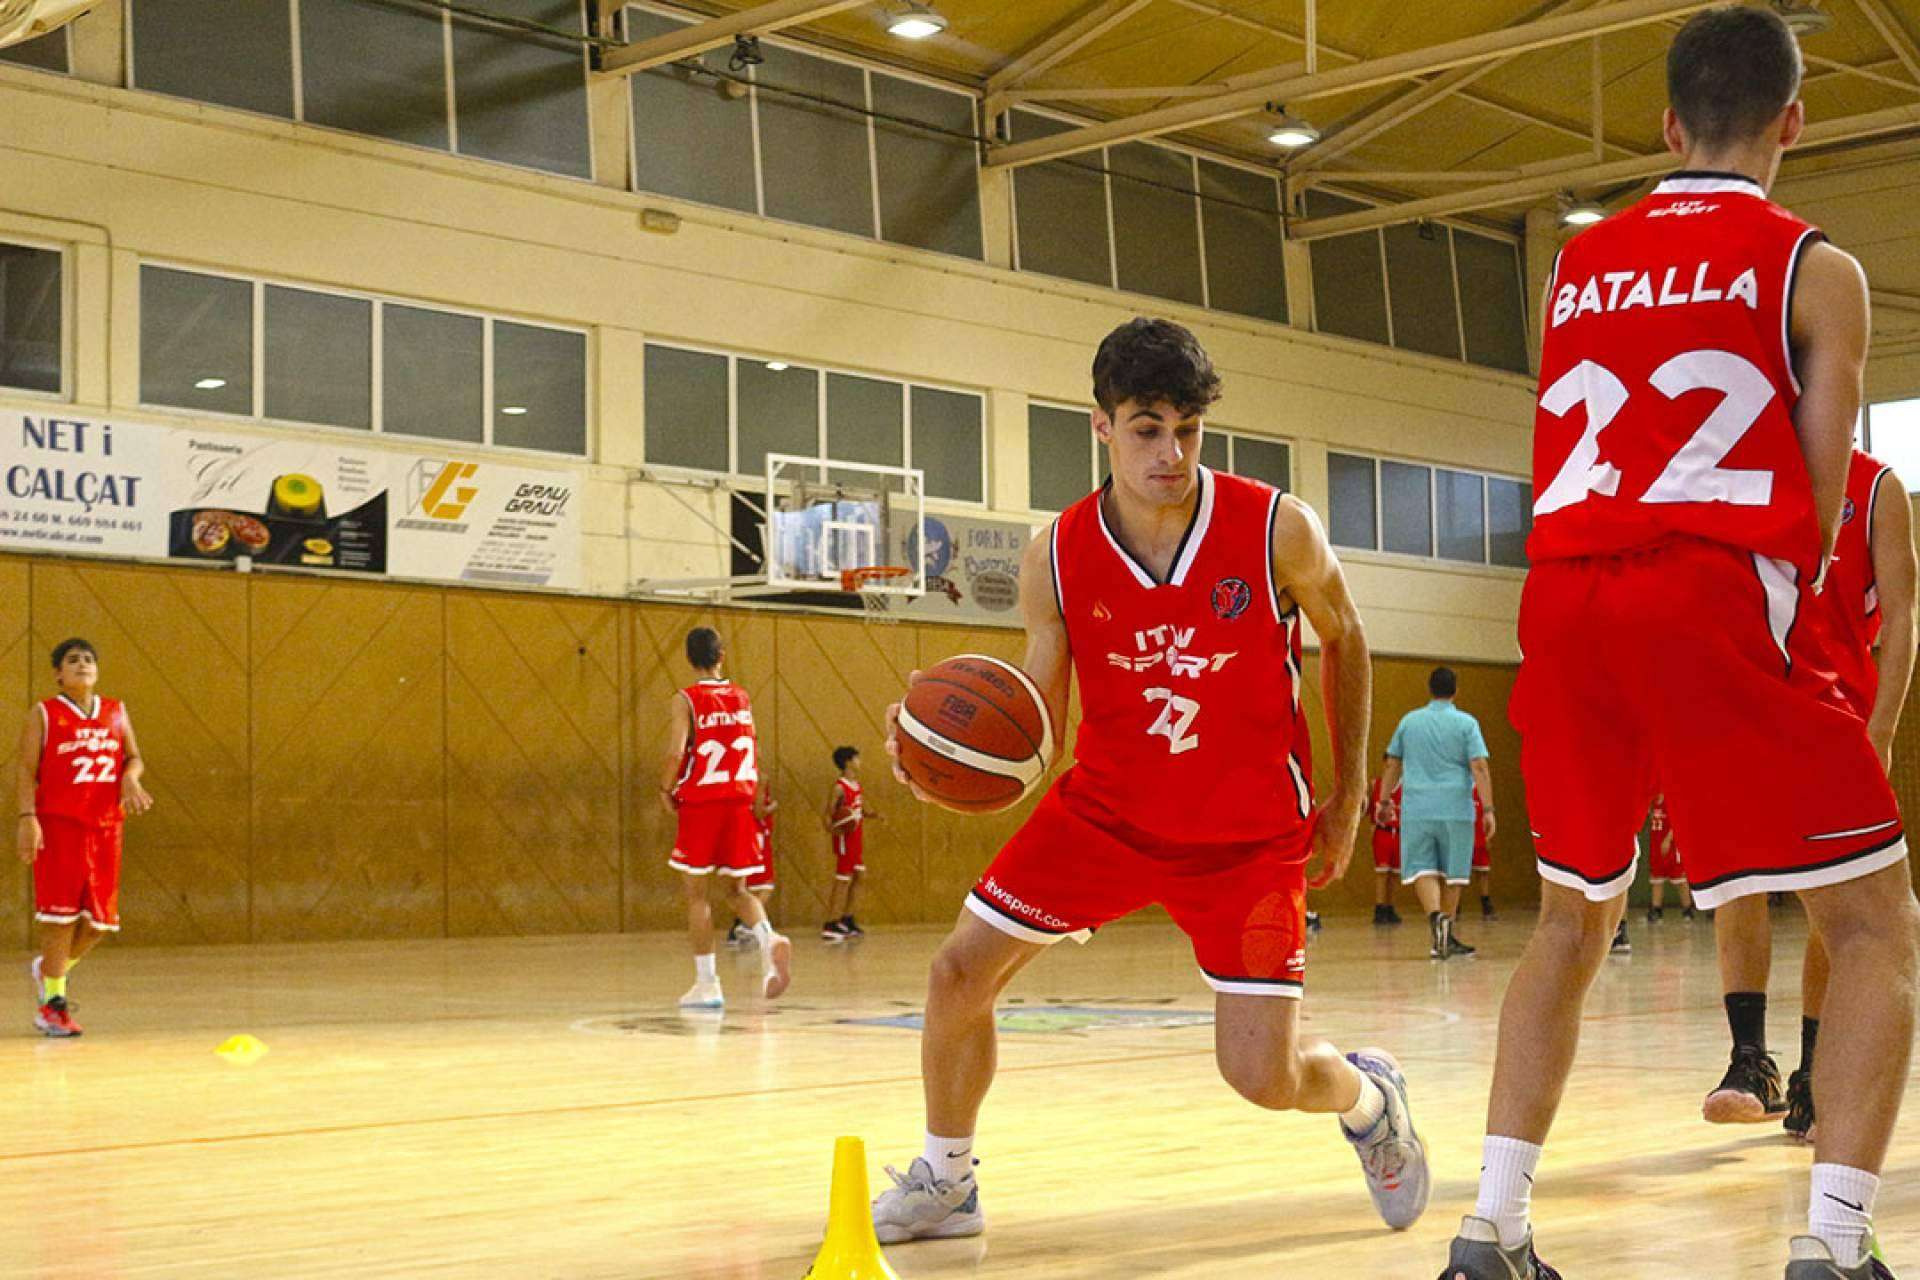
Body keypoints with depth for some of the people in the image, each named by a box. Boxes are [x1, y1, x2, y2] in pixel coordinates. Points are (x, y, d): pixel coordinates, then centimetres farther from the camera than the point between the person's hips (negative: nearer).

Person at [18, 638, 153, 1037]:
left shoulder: (116, 711, 14)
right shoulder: (43, 715, 1)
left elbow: (135, 757, 17)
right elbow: (26, 770, -4)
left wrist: (131, 777, -6)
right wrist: (27, 817, -15)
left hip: (105, 824, 5)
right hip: (59, 824, -5)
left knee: (101, 919, 5)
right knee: (61, 911, -6)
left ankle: (51, 967, 31)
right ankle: (52, 1002, 2)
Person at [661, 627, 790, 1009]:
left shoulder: (685, 701, -8)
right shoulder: (742, 697, 8)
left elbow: (675, 753, -18)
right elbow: (754, 752, 12)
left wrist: (666, 790, -3)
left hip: (700, 802, -4)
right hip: (739, 800, 4)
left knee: (696, 892, 5)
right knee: (737, 889, 14)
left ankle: (706, 984, 3)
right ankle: (769, 939, -15)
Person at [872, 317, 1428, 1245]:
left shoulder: (1278, 530, -17)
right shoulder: (1056, 560, -12)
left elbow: (1343, 641, 3)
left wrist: (1349, 795, 4)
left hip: (1250, 832, -2)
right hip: (1107, 809, 3)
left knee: (1262, 1075, -7)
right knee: (959, 973, -3)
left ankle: (1370, 1098, 31)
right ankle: (944, 1183, 22)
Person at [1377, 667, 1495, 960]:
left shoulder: (1409, 721, 8)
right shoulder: (1467, 723, -1)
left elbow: (1393, 765, 13)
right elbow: (1479, 768, -8)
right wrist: (1488, 810, -8)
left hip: (1417, 810, 1)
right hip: (1456, 810, -1)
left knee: (1423, 870, -1)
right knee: (1451, 874, 10)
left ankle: (1436, 916, -27)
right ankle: (1445, 937, 15)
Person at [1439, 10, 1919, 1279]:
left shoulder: (1578, 264, 19)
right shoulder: (1814, 269, 5)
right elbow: (1817, 504, 3)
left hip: (1565, 594, 5)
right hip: (1710, 592, -5)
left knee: (1574, 917, 21)